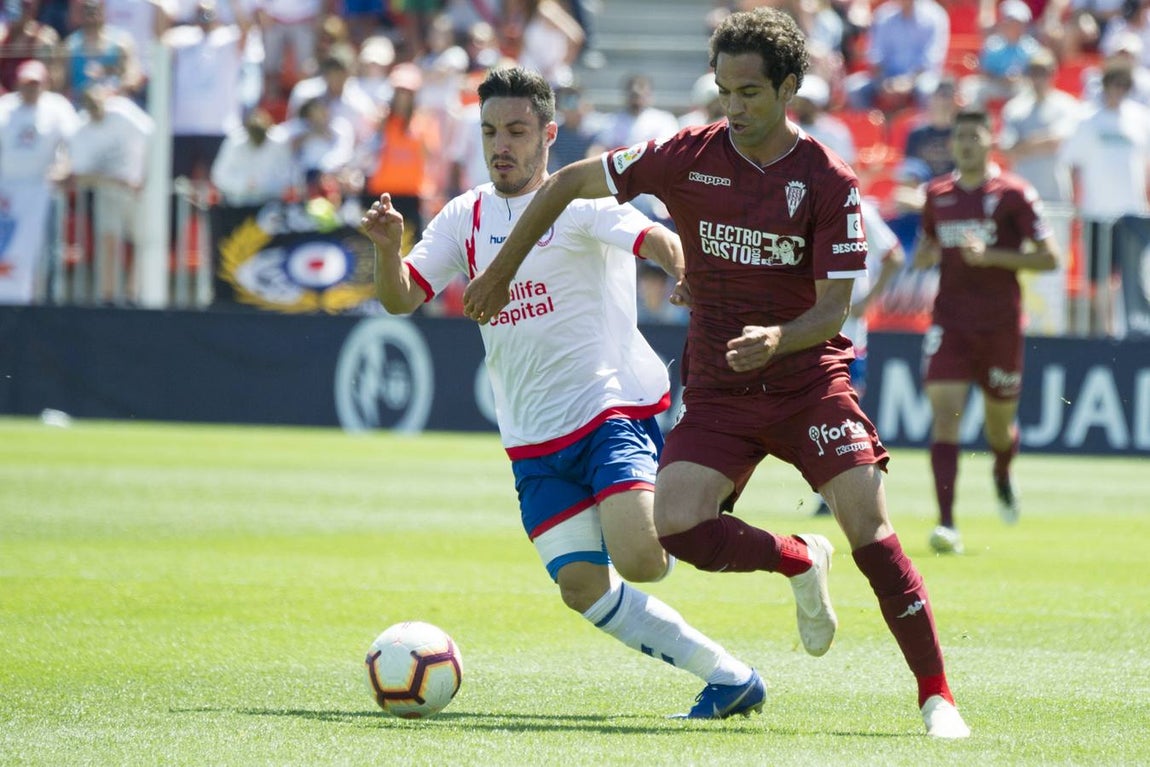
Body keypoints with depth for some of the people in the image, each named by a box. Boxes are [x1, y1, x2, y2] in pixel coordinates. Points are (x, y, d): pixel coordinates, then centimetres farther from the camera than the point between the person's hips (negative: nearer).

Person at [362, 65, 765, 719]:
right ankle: (729, 678, 6)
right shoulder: (466, 217, 13)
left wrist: (690, 274, -42)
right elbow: (401, 299, 9)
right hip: (534, 440, 5)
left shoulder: (578, 201, -3)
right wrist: (388, 247, -13)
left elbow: (656, 241, -20)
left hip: (614, 407, -5)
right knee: (583, 587, -7)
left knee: (638, 559, -24)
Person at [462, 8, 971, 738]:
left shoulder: (829, 181, -10)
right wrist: (500, 273, 8)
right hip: (718, 394, 2)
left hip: (810, 378, -2)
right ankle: (799, 563, 12)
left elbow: (836, 306, -11)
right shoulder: (687, 156, -6)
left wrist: (779, 339, -32)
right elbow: (569, 183, 4)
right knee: (675, 528, -19)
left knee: (869, 523, -18)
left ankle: (937, 696, -7)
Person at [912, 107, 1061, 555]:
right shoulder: (937, 195, 7)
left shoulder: (1014, 194, -6)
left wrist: (990, 256, -18)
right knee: (944, 412, -15)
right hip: (950, 321, 2)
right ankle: (946, 523, -19)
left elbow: (1049, 257, -8)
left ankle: (1002, 476, 48)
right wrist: (925, 256, -1)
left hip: (1000, 324, -2)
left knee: (1000, 424, 11)